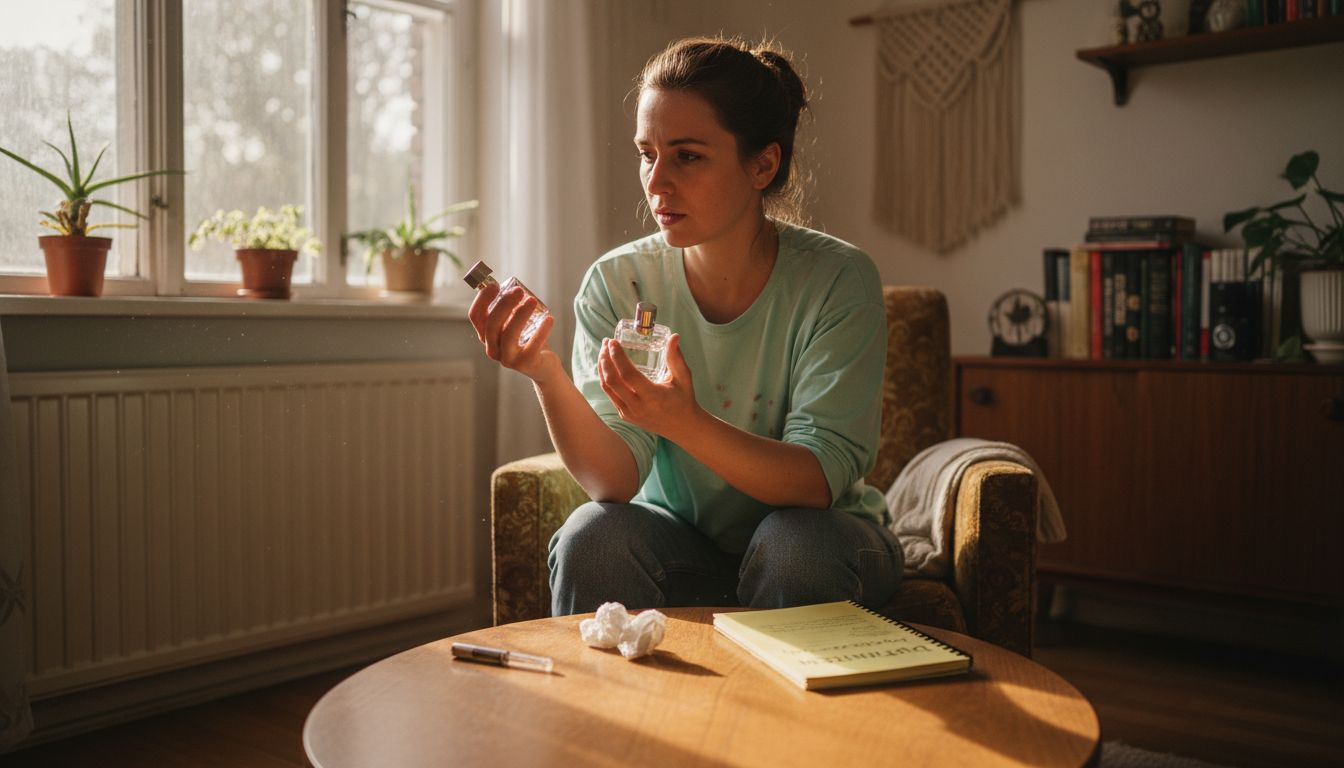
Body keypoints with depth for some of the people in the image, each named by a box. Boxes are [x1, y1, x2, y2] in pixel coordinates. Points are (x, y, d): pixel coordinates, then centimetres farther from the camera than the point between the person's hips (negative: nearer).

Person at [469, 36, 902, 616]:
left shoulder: (836, 280, -16)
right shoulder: (617, 283, -10)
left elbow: (820, 481, -23)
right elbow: (616, 481, -17)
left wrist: (685, 423, -40)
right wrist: (547, 377, -35)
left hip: (816, 534, -1)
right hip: (679, 537, 1)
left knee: (794, 542, -31)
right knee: (593, 535, -26)